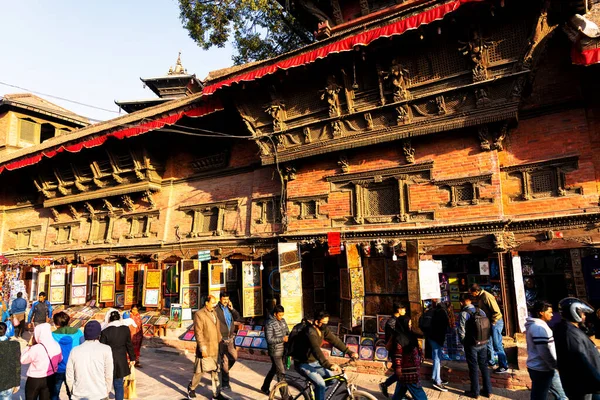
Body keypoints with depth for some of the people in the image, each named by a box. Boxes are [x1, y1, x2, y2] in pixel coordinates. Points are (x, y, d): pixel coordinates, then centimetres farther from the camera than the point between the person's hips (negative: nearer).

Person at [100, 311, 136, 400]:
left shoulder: (105, 331, -14)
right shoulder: (125, 329, -5)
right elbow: (129, 345, 4)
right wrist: (132, 358, 15)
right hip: (121, 362, 2)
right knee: (119, 385, 13)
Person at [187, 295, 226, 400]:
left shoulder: (214, 313, 10)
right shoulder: (199, 314, -13)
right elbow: (198, 333, -17)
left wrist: (220, 342, 12)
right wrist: (202, 348, -19)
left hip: (215, 348, 7)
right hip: (205, 349, -7)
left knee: (215, 371, 11)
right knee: (199, 370, 7)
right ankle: (191, 388, 31)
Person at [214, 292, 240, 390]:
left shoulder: (229, 308, 6)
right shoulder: (216, 309, -13)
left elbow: (237, 318, 4)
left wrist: (232, 308, -8)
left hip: (230, 337, 6)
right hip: (221, 338, -6)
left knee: (234, 357, 11)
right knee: (225, 360, 1)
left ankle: (224, 370, 37)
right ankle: (225, 384, 13)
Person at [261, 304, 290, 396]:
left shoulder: (283, 321, 5)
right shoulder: (270, 324, -17)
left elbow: (287, 332, 13)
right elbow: (269, 339, -20)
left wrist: (288, 337, -9)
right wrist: (282, 339, -25)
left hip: (283, 350, 7)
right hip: (275, 352, -7)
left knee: (274, 369, 21)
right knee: (281, 373, -4)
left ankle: (264, 388, 39)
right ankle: (285, 396, 6)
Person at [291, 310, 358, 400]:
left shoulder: (323, 330, -3)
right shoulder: (310, 332, -30)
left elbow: (335, 340, -3)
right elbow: (316, 350, -43)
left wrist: (349, 352, -13)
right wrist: (328, 365, -55)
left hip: (314, 362, 8)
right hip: (303, 364, -8)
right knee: (321, 383, -23)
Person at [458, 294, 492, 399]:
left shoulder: (464, 313, -16)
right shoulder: (481, 311, 0)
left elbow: (461, 332, -16)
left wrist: (464, 343, 1)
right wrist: (484, 339, 12)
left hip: (472, 345, -5)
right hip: (483, 343, 5)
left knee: (473, 368, 7)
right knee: (484, 366, 16)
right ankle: (488, 390, 25)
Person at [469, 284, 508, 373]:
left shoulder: (487, 296, -23)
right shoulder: (480, 297, 6)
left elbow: (496, 311, -24)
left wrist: (492, 322, -16)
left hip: (495, 322, -10)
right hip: (489, 323, 10)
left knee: (497, 345, -3)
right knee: (488, 343, 20)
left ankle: (504, 366, 7)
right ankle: (490, 361, 35)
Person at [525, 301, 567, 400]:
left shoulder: (534, 325, 12)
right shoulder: (539, 327, -22)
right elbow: (545, 353, -24)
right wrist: (557, 365, -10)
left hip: (546, 368, 10)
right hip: (541, 370, -10)